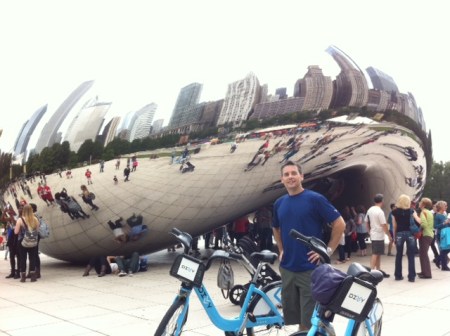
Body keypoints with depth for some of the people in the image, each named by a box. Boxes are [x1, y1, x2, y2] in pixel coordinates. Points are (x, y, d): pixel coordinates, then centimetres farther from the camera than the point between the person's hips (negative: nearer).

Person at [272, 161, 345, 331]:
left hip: (311, 268, -5)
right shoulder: (279, 203, 9)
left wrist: (328, 251, -10)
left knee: (312, 319, 0)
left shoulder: (315, 199, -8)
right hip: (287, 269, 6)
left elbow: (339, 224, -8)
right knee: (294, 315, 14)